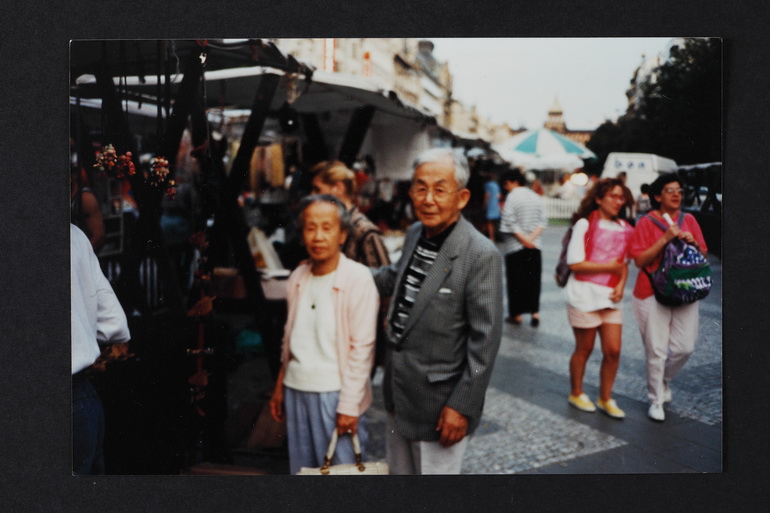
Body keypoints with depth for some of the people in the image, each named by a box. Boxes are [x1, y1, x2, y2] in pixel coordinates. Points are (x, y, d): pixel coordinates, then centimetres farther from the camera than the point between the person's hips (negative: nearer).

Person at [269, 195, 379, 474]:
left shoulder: (358, 278, -12)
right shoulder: (298, 276, 6)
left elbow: (362, 347, -12)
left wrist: (349, 405, -13)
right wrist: (280, 386, 17)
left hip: (334, 392, -5)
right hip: (296, 389, 5)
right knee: (301, 468, 14)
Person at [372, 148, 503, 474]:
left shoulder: (481, 255, -21)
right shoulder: (415, 234, 2)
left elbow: (485, 340, -19)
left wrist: (462, 406, -18)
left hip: (438, 403, -7)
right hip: (398, 393, 8)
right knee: (399, 469, 23)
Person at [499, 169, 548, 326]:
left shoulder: (512, 197, -11)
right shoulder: (536, 196, 7)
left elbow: (509, 222, -19)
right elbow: (543, 220, 1)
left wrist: (523, 238, -14)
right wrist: (531, 238, -8)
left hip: (515, 247, -5)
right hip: (534, 247, 5)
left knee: (516, 280, 5)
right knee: (533, 279, 11)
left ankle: (517, 314, 13)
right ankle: (535, 313, 12)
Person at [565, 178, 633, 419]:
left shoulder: (623, 228, 9)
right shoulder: (585, 224, -8)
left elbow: (624, 263, 17)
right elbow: (575, 263, -15)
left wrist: (621, 284, -1)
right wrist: (609, 266, -12)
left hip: (611, 297, 5)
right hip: (585, 295, -5)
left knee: (613, 350, 2)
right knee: (584, 349, 7)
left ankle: (605, 399, 20)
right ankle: (576, 394, 27)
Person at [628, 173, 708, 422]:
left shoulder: (689, 220, 8)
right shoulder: (646, 222, -4)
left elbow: (703, 255, 13)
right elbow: (639, 260, -12)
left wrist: (693, 243, -8)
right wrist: (665, 238, -19)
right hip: (654, 292, -4)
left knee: (685, 347, 3)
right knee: (657, 350, -1)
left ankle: (664, 381, 33)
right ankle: (656, 400, 14)